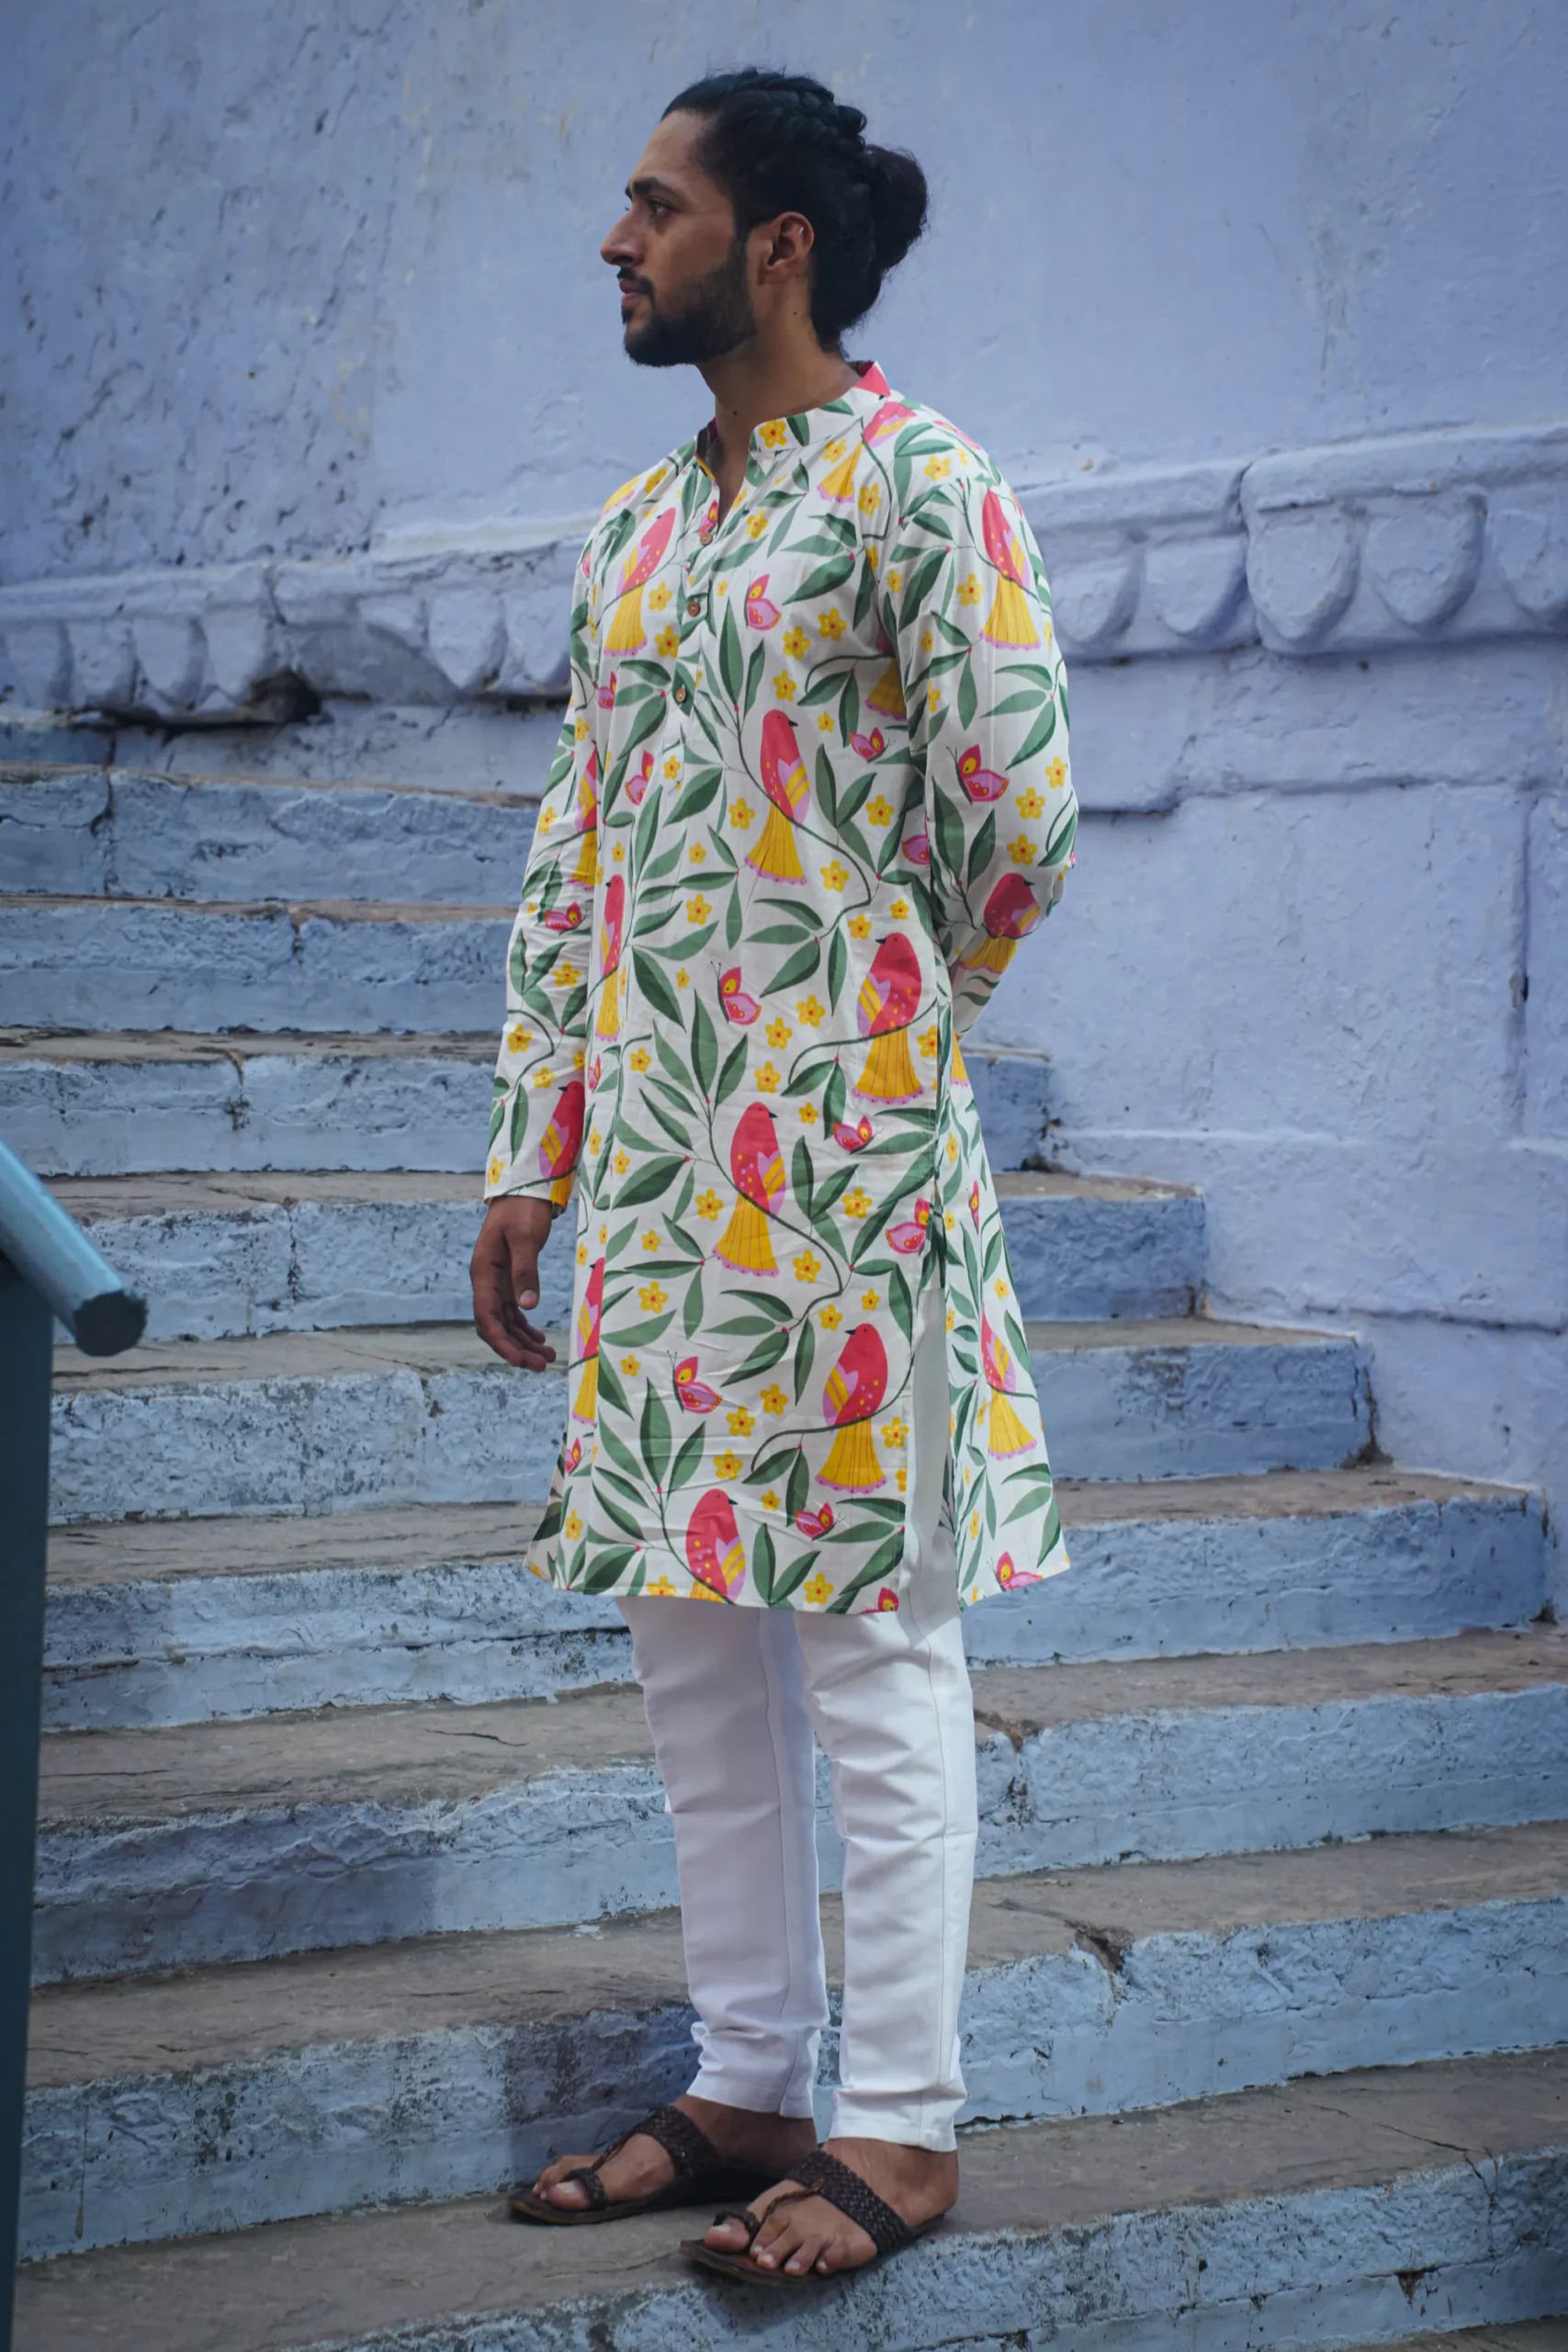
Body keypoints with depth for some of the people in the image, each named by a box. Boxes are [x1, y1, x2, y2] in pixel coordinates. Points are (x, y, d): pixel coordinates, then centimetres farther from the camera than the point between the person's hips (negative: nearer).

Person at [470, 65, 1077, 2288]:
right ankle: (751, 2083, 21)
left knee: (867, 1638, -2)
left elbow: (1018, 798, -13)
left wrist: (887, 1022, 2)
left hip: (842, 1148, -8)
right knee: (689, 1637, 10)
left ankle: (902, 2124, 6)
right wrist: (532, 1154, 12)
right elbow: (573, 868, 16)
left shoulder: (914, 482, -7)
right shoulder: (631, 536, 16)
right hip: (656, 1162, 8)